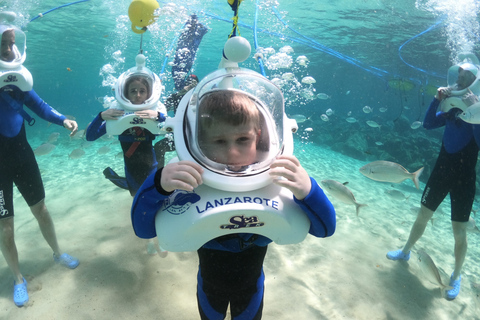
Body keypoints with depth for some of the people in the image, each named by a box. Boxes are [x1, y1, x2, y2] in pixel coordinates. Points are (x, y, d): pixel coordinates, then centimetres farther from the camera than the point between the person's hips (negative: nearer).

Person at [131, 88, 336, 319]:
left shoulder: (272, 180, -27)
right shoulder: (191, 184, -28)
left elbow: (325, 228, -28)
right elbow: (143, 229, -31)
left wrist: (308, 191, -50)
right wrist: (159, 185, -51)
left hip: (251, 288, 0)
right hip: (210, 287, 0)